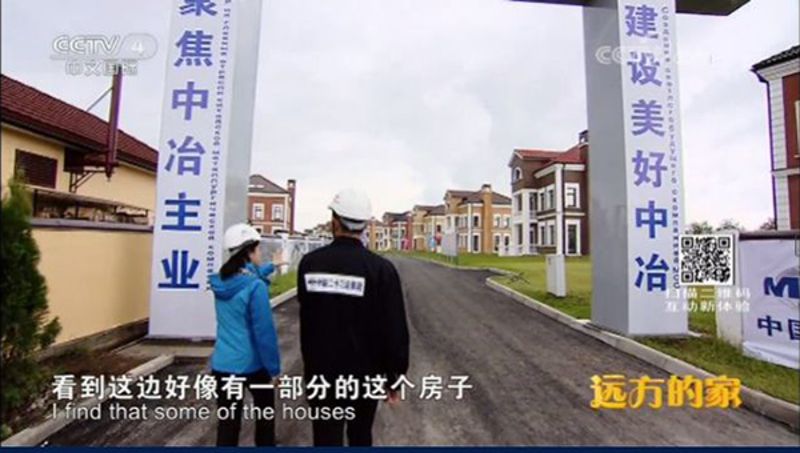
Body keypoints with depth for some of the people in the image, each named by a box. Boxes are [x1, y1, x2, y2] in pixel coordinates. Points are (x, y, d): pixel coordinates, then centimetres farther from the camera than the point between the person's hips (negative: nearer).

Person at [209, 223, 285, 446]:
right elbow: (264, 332, -21)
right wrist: (274, 367, -11)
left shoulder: (221, 281, 0)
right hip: (251, 364, -5)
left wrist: (271, 266, 38)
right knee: (265, 411, 22)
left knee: (227, 423, 10)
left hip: (222, 364, 5)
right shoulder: (255, 287, -21)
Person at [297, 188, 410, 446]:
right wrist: (395, 377, -3)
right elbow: (395, 330, -15)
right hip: (365, 374, -1)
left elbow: (307, 316, 6)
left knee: (326, 439, 14)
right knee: (360, 436, 23)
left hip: (320, 372, 1)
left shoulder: (309, 263, -8)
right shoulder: (381, 268, -18)